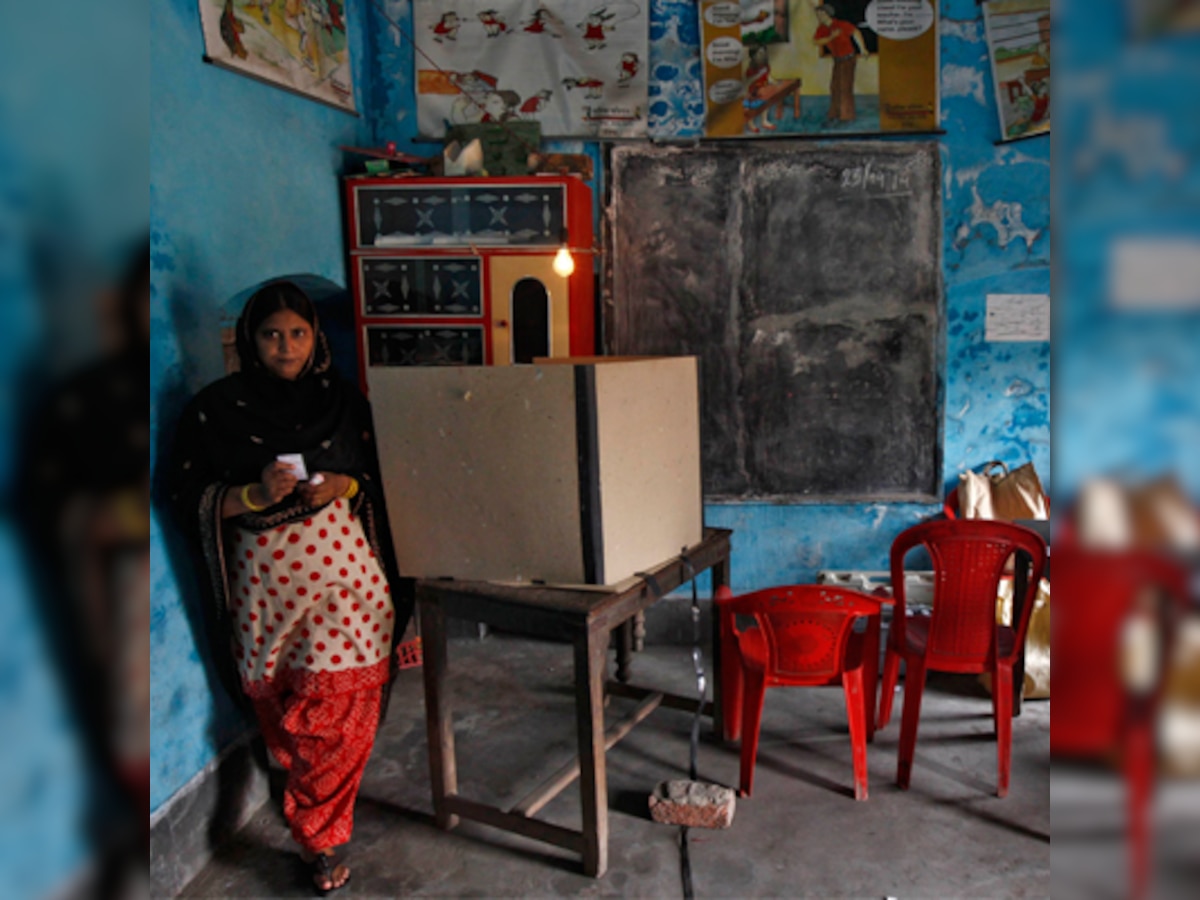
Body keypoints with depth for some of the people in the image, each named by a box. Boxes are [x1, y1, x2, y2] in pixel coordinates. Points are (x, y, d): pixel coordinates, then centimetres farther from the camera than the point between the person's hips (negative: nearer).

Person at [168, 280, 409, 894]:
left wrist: (343, 486, -10)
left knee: (338, 704, -3)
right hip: (265, 578, 0)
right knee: (282, 711, 10)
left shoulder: (343, 401, 5)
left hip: (343, 567, 0)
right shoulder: (215, 408, 0)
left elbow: (376, 481, 11)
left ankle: (318, 839, 13)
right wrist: (255, 495, -17)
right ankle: (313, 810, 36)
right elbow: (188, 496, -1)